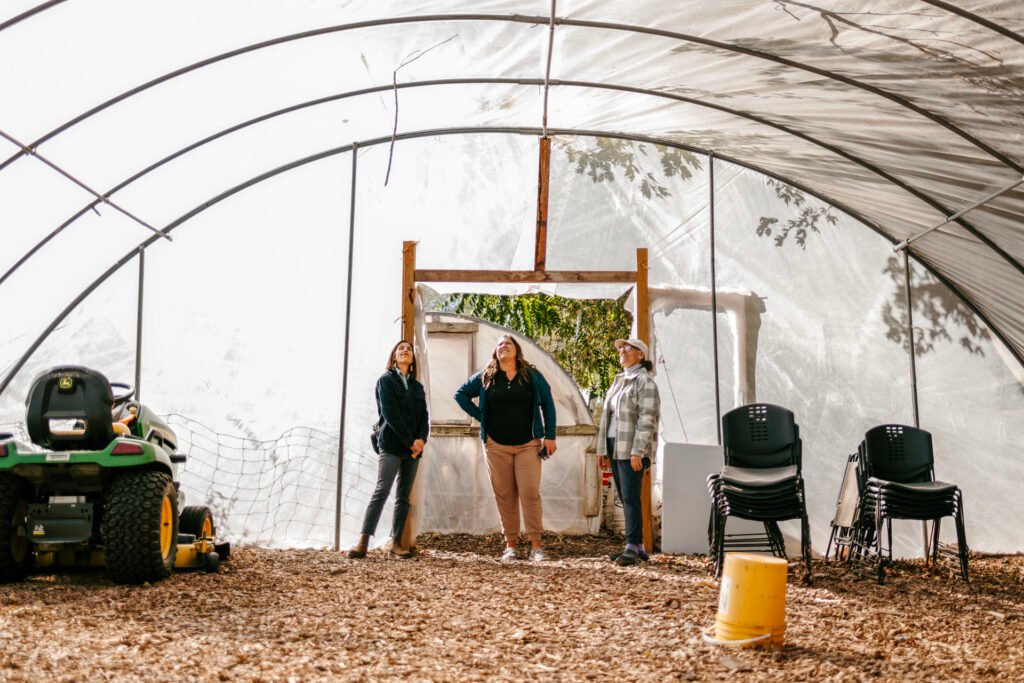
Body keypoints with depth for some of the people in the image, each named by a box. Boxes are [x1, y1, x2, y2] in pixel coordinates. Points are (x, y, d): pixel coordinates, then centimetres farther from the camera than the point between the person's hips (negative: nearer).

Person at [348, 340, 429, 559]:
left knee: (404, 496, 5)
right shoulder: (386, 380, 1)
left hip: (413, 448, 6)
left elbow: (424, 416, 10)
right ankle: (363, 541, -17)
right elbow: (390, 413, -10)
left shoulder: (417, 387, 17)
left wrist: (422, 439, -10)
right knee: (381, 491, -14)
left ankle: (396, 542, 7)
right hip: (391, 444, -6)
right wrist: (410, 441, -14)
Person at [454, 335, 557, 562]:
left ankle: (536, 545, -4)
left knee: (530, 493, -9)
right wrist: (479, 416, 4)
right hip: (497, 445, 1)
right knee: (504, 495, 3)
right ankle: (510, 544, 10)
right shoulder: (485, 377, 6)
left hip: (528, 444, -1)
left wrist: (550, 436, 0)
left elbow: (548, 404, 7)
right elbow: (461, 394, 16)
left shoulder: (532, 375, 4)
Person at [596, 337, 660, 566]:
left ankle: (632, 547, -14)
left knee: (630, 497, -13)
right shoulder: (619, 381, 19)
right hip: (615, 447, 8)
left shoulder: (644, 381, -6)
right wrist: (603, 450, 16)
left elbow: (647, 418, -15)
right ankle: (638, 547, 11)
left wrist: (637, 451, -22)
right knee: (624, 498, 7)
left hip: (632, 449, -8)